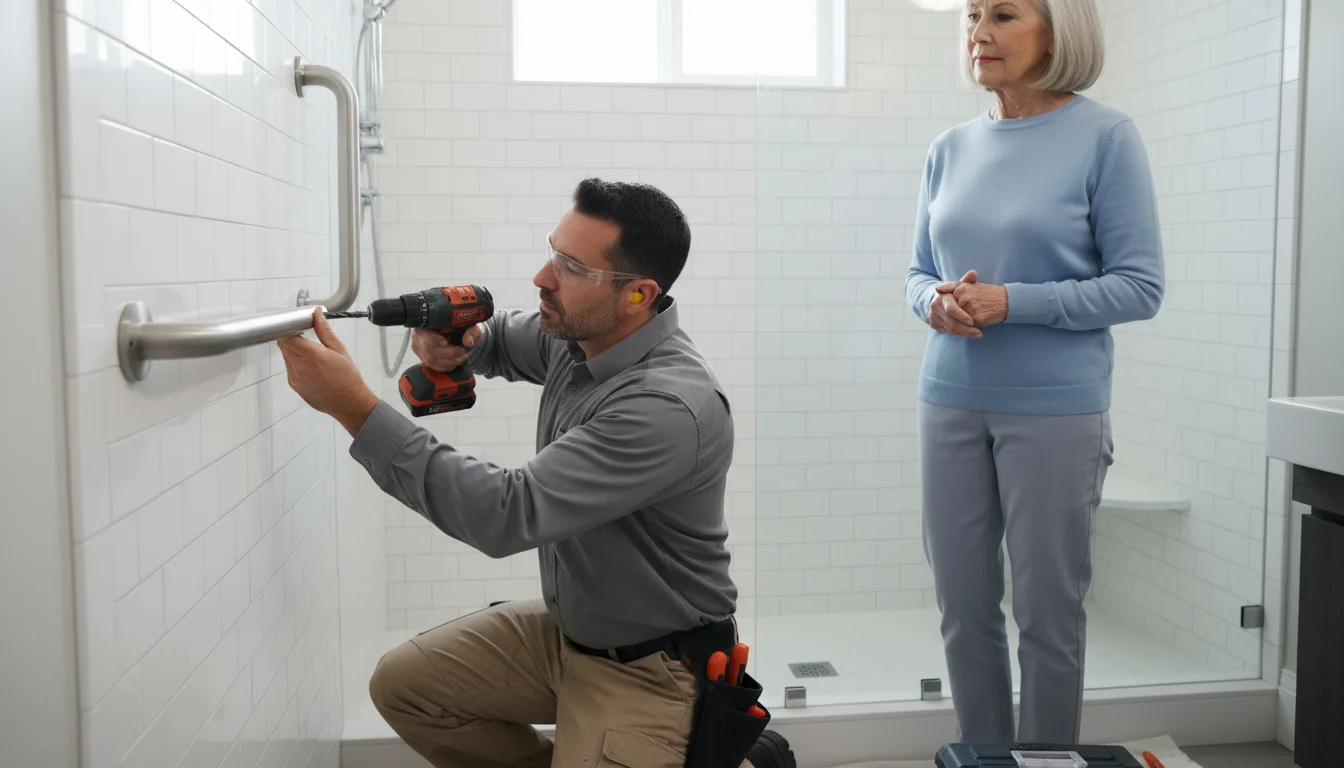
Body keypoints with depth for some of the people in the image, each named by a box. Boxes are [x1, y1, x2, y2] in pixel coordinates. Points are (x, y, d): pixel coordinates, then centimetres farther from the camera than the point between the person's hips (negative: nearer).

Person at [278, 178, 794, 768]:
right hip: (564, 627, 8)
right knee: (403, 683, 6)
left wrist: (353, 406, -35)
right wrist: (455, 340, -9)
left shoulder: (670, 407, -32)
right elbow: (503, 337, 18)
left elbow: (507, 515, -36)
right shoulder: (580, 333, -6)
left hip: (646, 667, -8)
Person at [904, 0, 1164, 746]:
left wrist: (1012, 302, -18)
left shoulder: (1105, 137, -6)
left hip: (1056, 410, -4)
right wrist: (935, 302, -10)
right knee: (964, 608, 11)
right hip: (950, 403, 4)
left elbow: (1139, 286, -9)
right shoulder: (950, 149, 8)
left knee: (1048, 613, 6)